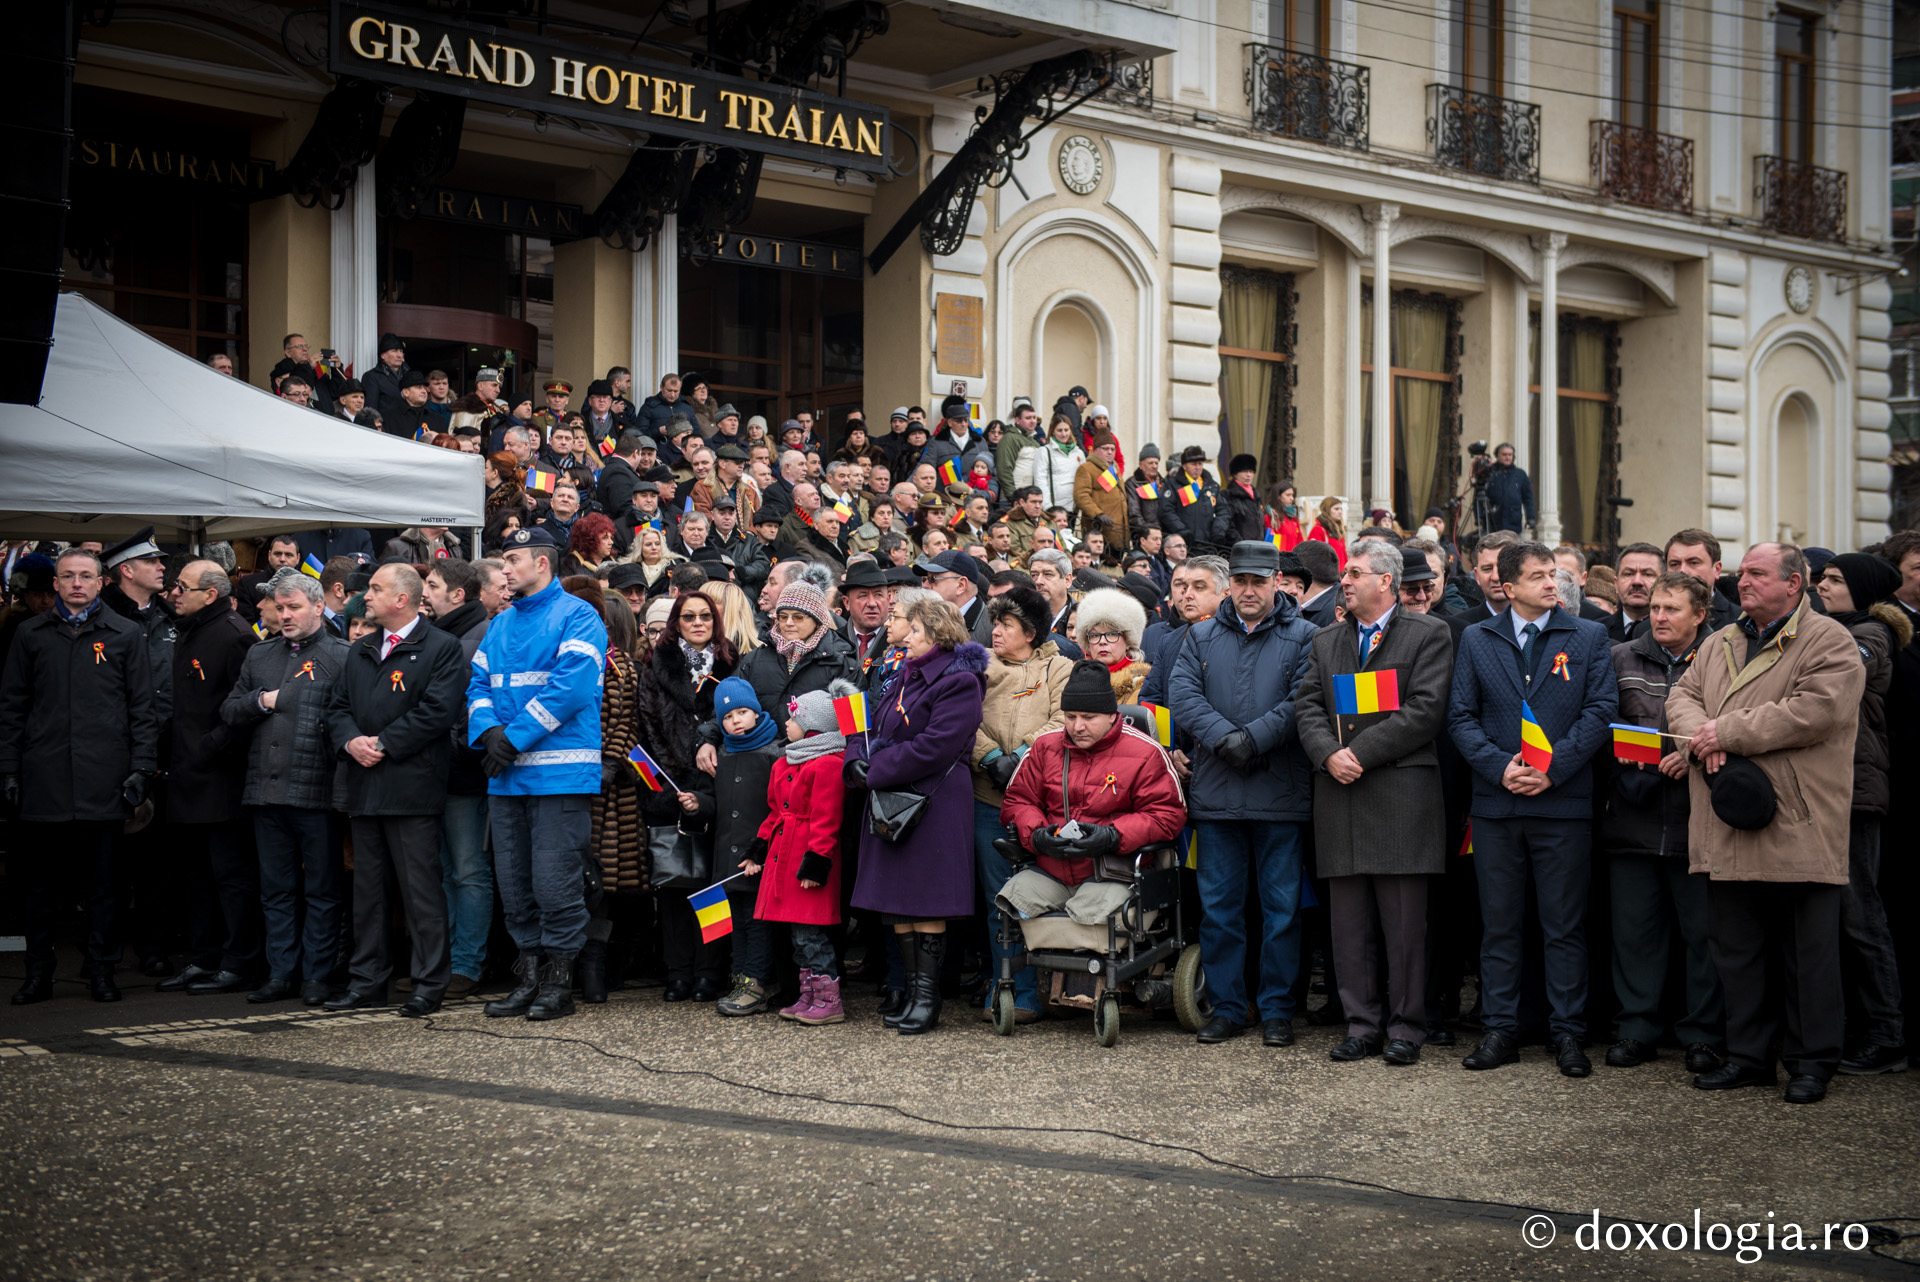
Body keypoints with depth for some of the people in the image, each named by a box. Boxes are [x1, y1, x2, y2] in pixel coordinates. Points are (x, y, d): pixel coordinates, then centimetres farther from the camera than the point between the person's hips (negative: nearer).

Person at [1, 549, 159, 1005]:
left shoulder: (126, 635, 7)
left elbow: (143, 709, 6)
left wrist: (141, 769, -2)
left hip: (104, 781, -1)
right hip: (43, 780, 1)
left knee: (104, 883, 3)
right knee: (40, 883, 6)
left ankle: (102, 971, 11)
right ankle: (38, 973, 14)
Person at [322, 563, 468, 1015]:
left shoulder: (441, 648, -3)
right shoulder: (360, 651, 19)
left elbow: (437, 711, -13)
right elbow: (338, 707, 16)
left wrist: (383, 744, -14)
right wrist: (350, 741, -5)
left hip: (412, 787, -7)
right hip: (364, 787, 7)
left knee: (421, 891, -4)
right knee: (367, 888, 11)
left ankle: (428, 985, 2)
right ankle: (367, 980, 19)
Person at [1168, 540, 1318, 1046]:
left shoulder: (1302, 638, 3)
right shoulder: (1202, 637, 12)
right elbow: (1181, 692, -1)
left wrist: (1254, 739, -17)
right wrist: (1223, 738, -15)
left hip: (1281, 794, -3)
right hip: (1216, 793, 3)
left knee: (1282, 905, 3)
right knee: (1218, 905, 7)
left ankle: (1277, 1009, 12)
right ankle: (1227, 1007, 16)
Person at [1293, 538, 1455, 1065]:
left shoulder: (1430, 635, 2)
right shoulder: (1325, 641, 18)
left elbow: (1425, 711, -8)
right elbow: (1307, 706, 10)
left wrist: (1361, 752, -13)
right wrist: (1330, 754, -9)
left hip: (1401, 795, -4)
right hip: (1340, 795, 5)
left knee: (1404, 922, -2)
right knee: (1350, 922, 6)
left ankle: (1405, 1028, 7)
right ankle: (1362, 1025, 13)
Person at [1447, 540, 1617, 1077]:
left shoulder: (1588, 637, 5)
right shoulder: (1476, 639, 8)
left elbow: (1601, 711, -1)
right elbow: (1461, 716, 4)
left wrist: (1553, 768, -11)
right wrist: (1499, 767, -10)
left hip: (1564, 802, -1)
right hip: (1495, 804, 1)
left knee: (1565, 926, 3)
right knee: (1499, 925, 7)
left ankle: (1568, 1033, 10)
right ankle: (1501, 1029, 15)